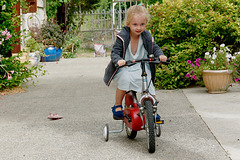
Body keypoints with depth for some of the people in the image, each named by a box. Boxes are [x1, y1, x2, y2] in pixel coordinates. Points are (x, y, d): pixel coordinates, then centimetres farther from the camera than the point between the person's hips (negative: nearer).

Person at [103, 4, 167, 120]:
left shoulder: (147, 37, -3)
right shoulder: (122, 37, -14)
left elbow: (154, 48, 7)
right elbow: (114, 52, -15)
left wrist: (160, 55, -16)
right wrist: (118, 60, -38)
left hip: (141, 67, 3)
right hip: (124, 68, -3)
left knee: (149, 84, -14)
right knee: (125, 79, -33)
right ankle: (117, 106, -13)